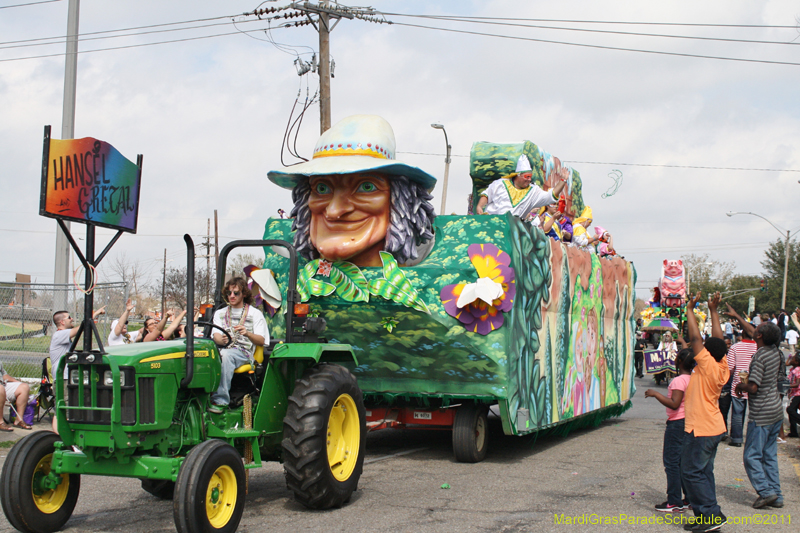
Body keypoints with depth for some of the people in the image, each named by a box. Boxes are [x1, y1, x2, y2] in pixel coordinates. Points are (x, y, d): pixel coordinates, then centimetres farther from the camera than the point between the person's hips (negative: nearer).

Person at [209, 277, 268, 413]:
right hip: (223, 349, 3)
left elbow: (261, 341, 1)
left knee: (226, 354, -38)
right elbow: (216, 336, 6)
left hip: (244, 352, -3)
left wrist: (247, 333, -21)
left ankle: (220, 400, -41)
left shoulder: (255, 314, 12)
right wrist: (222, 340, -19)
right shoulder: (220, 313, 23)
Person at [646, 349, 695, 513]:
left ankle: (674, 502, 0)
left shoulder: (679, 380, -19)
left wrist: (656, 394, -20)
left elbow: (674, 404, -26)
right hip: (689, 422, 9)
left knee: (671, 461, -3)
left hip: (677, 424, -9)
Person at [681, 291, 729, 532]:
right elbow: (719, 339, 12)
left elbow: (695, 338, -19)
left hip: (701, 430, -9)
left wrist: (690, 310, -10)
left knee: (692, 472, -4)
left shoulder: (708, 365, -18)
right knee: (704, 472, 13)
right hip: (714, 428, 9)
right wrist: (713, 311, 14)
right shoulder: (722, 366, 2)